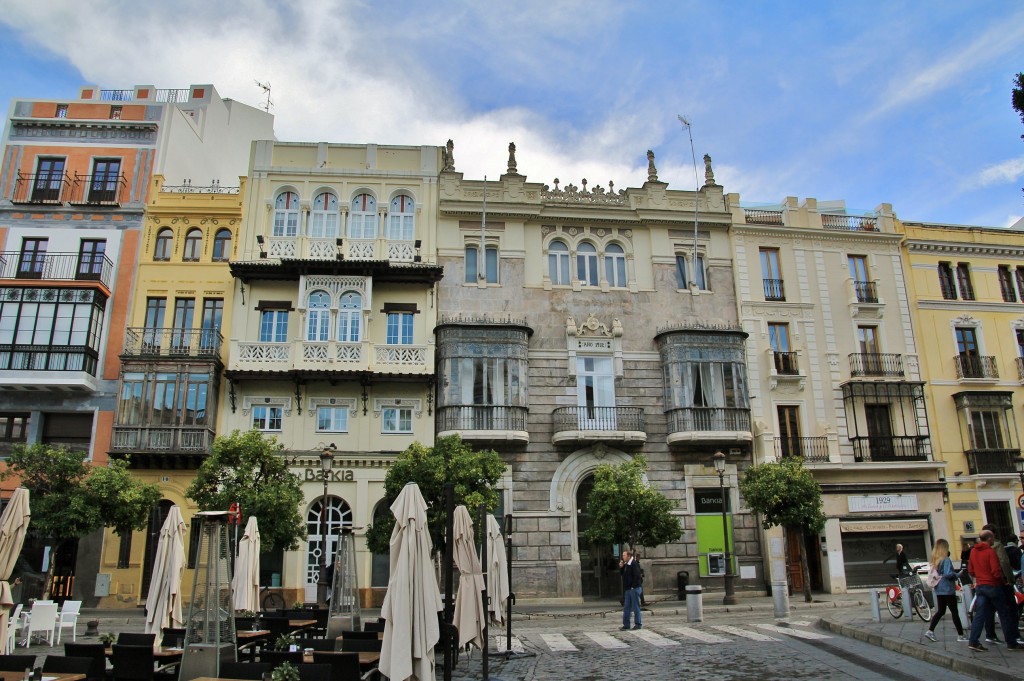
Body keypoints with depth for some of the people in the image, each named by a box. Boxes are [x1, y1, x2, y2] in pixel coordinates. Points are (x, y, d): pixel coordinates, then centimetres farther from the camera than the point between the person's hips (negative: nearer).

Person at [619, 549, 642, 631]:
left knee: (635, 607, 0)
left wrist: (633, 586, -19)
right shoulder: (626, 565, 13)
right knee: (626, 607, 9)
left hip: (634, 588, -9)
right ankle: (626, 625, 13)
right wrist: (621, 567, 4)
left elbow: (637, 576, -20)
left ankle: (638, 624, 10)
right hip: (628, 589, 9)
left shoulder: (634, 564, -14)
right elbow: (622, 574, 21)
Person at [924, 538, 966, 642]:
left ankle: (930, 631, 5)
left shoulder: (934, 560, 7)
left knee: (940, 611, 12)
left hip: (938, 590, 7)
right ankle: (960, 635, 10)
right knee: (954, 612, 3)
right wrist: (957, 574, -9)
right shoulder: (946, 560, -16)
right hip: (948, 590, -7)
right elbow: (948, 574, -26)